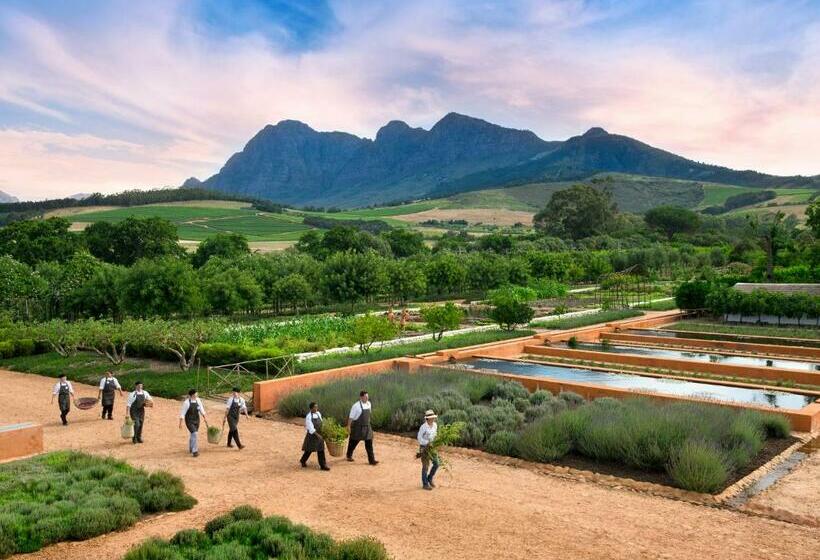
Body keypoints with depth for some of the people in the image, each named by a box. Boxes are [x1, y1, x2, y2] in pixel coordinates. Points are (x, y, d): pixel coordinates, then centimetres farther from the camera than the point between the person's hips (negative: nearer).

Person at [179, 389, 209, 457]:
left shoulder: (198, 400, -3)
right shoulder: (186, 402, -18)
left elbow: (201, 410, 6)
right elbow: (182, 413, -14)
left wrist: (205, 418, 2)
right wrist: (180, 423, -13)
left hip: (196, 421, 6)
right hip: (189, 421, -6)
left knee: (193, 435, 20)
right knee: (194, 434, -20)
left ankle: (191, 449, 42)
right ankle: (195, 451, -13)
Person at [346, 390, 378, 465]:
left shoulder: (368, 404, 3)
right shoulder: (356, 406, -18)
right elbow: (351, 417, -14)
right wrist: (348, 426, -12)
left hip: (367, 427, 5)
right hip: (358, 427, -5)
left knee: (369, 443, -1)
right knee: (354, 442, 13)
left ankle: (371, 460, 1)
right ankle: (349, 455, 36)